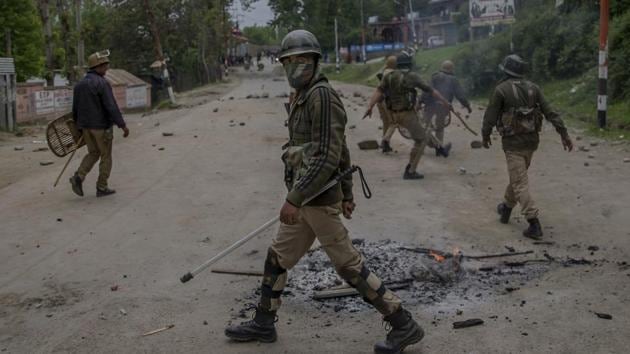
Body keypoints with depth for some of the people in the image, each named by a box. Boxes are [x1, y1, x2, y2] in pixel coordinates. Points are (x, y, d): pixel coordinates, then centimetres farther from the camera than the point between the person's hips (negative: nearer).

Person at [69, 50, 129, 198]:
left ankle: (79, 177, -1)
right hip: (101, 126, -7)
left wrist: (78, 126, 22)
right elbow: (111, 107, -22)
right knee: (106, 157, 7)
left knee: (93, 153, 19)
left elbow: (75, 108, 12)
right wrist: (123, 125, -19)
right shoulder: (102, 83, -16)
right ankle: (102, 188, 11)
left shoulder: (80, 84, 7)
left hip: (86, 125, 7)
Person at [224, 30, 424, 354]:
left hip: (316, 199, -10)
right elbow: (341, 151, 20)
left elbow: (328, 157, -25)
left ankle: (403, 325, 8)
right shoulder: (307, 99, 14)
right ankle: (262, 324, 32)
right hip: (309, 199, 10)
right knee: (277, 258, 17)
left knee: (348, 266, -2)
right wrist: (347, 194, 25)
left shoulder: (322, 96, -17)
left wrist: (293, 199, -26)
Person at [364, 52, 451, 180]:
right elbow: (430, 90, -4)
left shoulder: (389, 76, 3)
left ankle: (441, 148, 39)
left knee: (424, 129, 26)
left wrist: (369, 107, -15)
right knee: (420, 140, 8)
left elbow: (378, 91, -10)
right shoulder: (412, 76, -11)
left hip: (395, 114, 7)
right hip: (408, 114, -7)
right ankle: (410, 171, 7)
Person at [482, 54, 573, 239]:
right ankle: (506, 208, 42)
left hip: (513, 142, -6)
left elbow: (490, 116, -7)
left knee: (520, 184, -5)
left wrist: (485, 136, 9)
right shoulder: (533, 87, 4)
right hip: (532, 140, 6)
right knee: (517, 176, 24)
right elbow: (550, 112, 0)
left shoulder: (501, 89, -10)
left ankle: (534, 224, -12)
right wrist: (564, 134, 0)